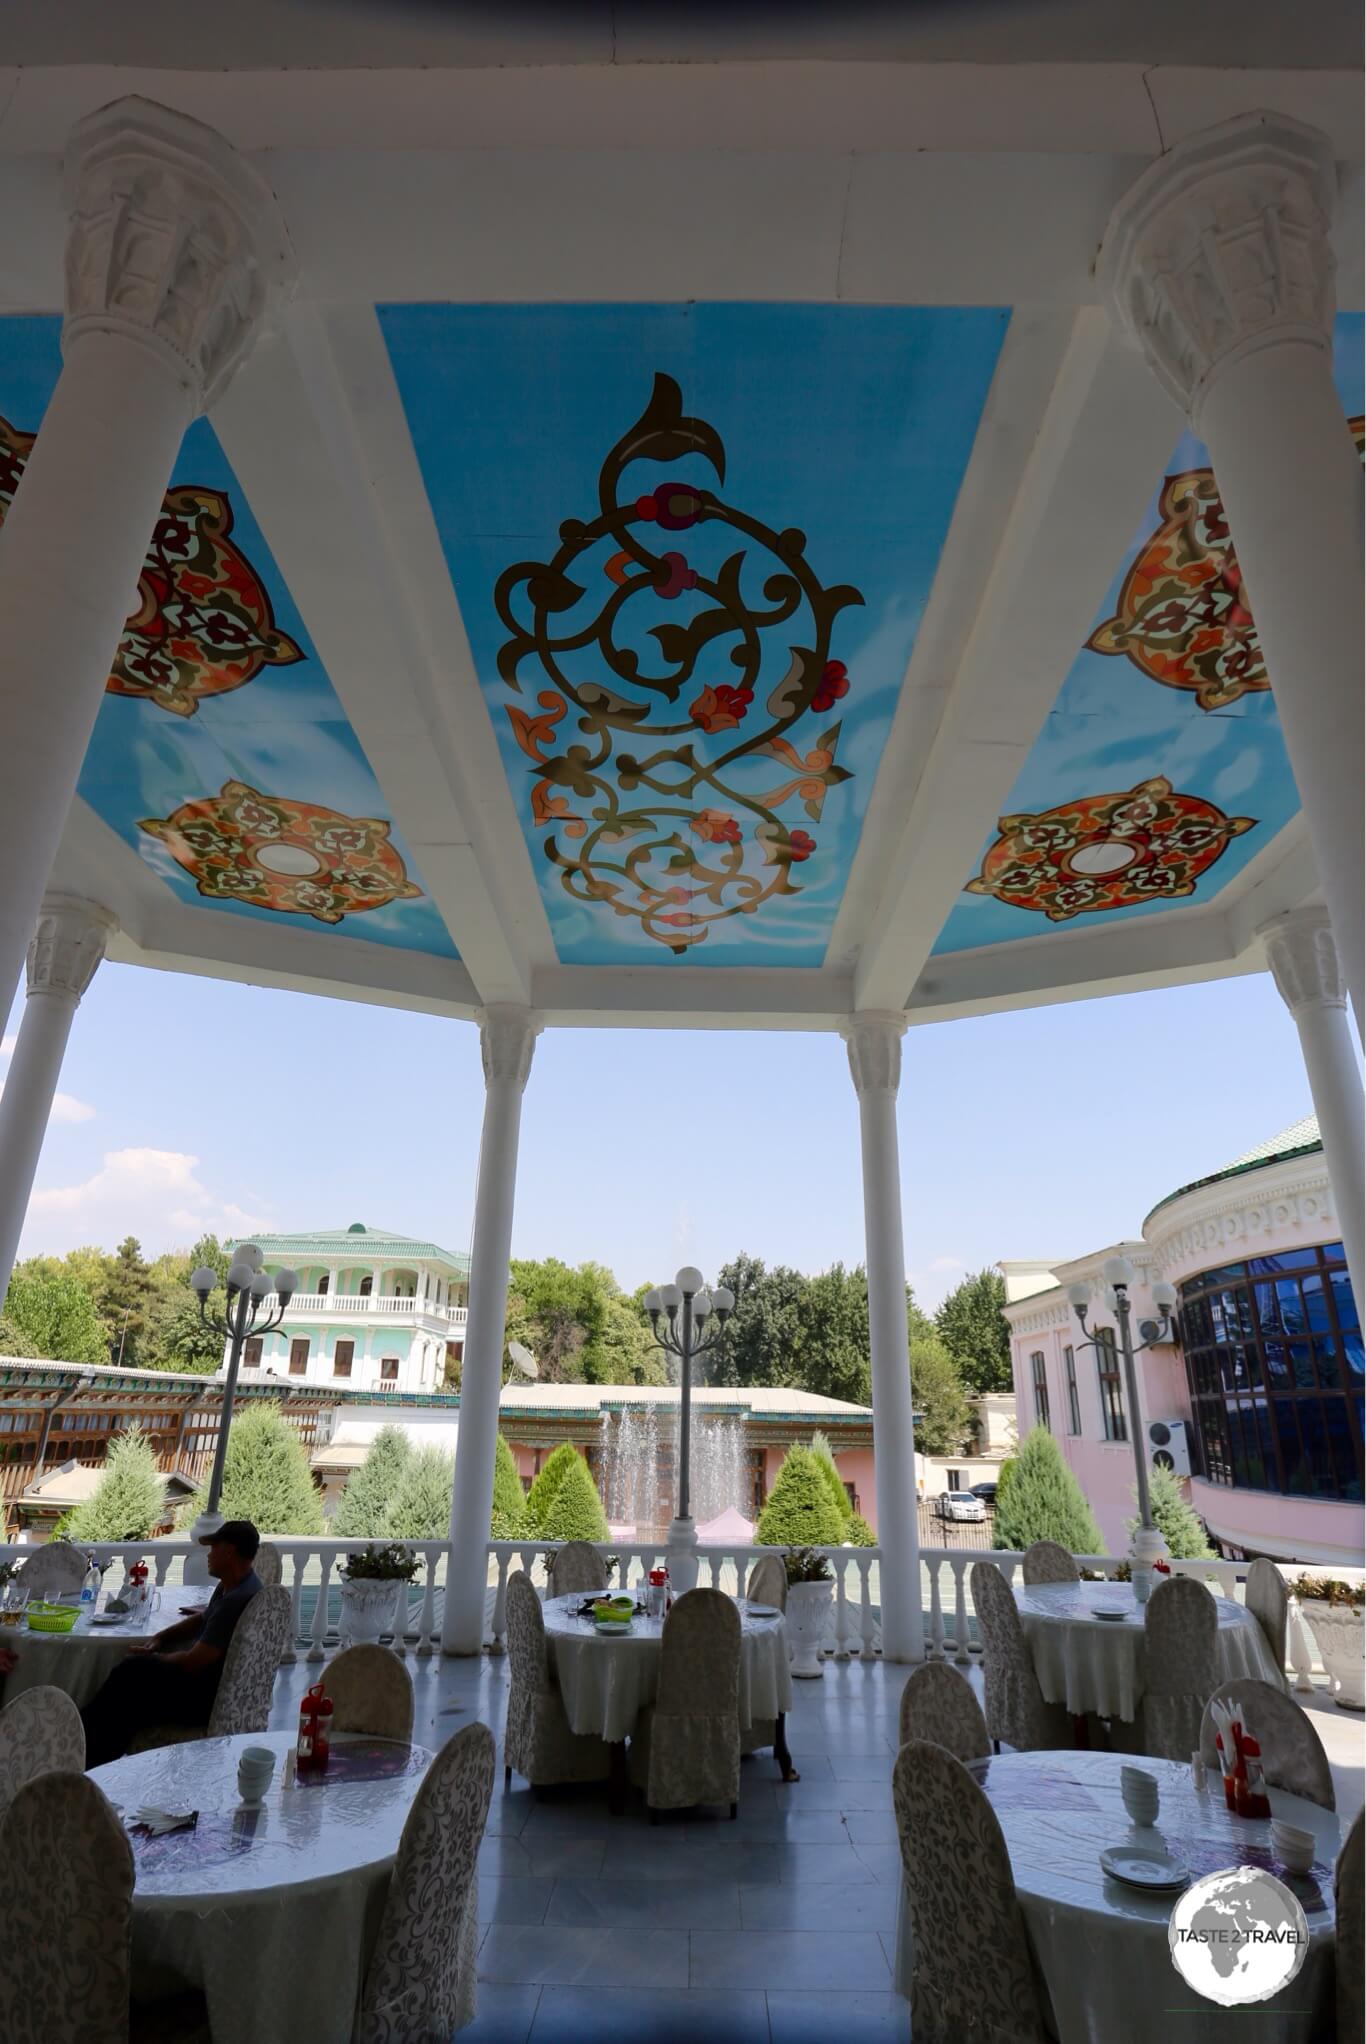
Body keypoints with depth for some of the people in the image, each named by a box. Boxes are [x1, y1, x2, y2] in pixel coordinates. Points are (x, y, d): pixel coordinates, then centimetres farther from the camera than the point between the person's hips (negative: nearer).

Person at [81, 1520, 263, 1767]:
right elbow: (202, 1619, 24)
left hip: (212, 1700, -9)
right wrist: (160, 1638, 8)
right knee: (131, 1671, 6)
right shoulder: (231, 1586, 7)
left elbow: (192, 1662, -23)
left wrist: (152, 1658, -5)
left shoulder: (238, 1600, -27)